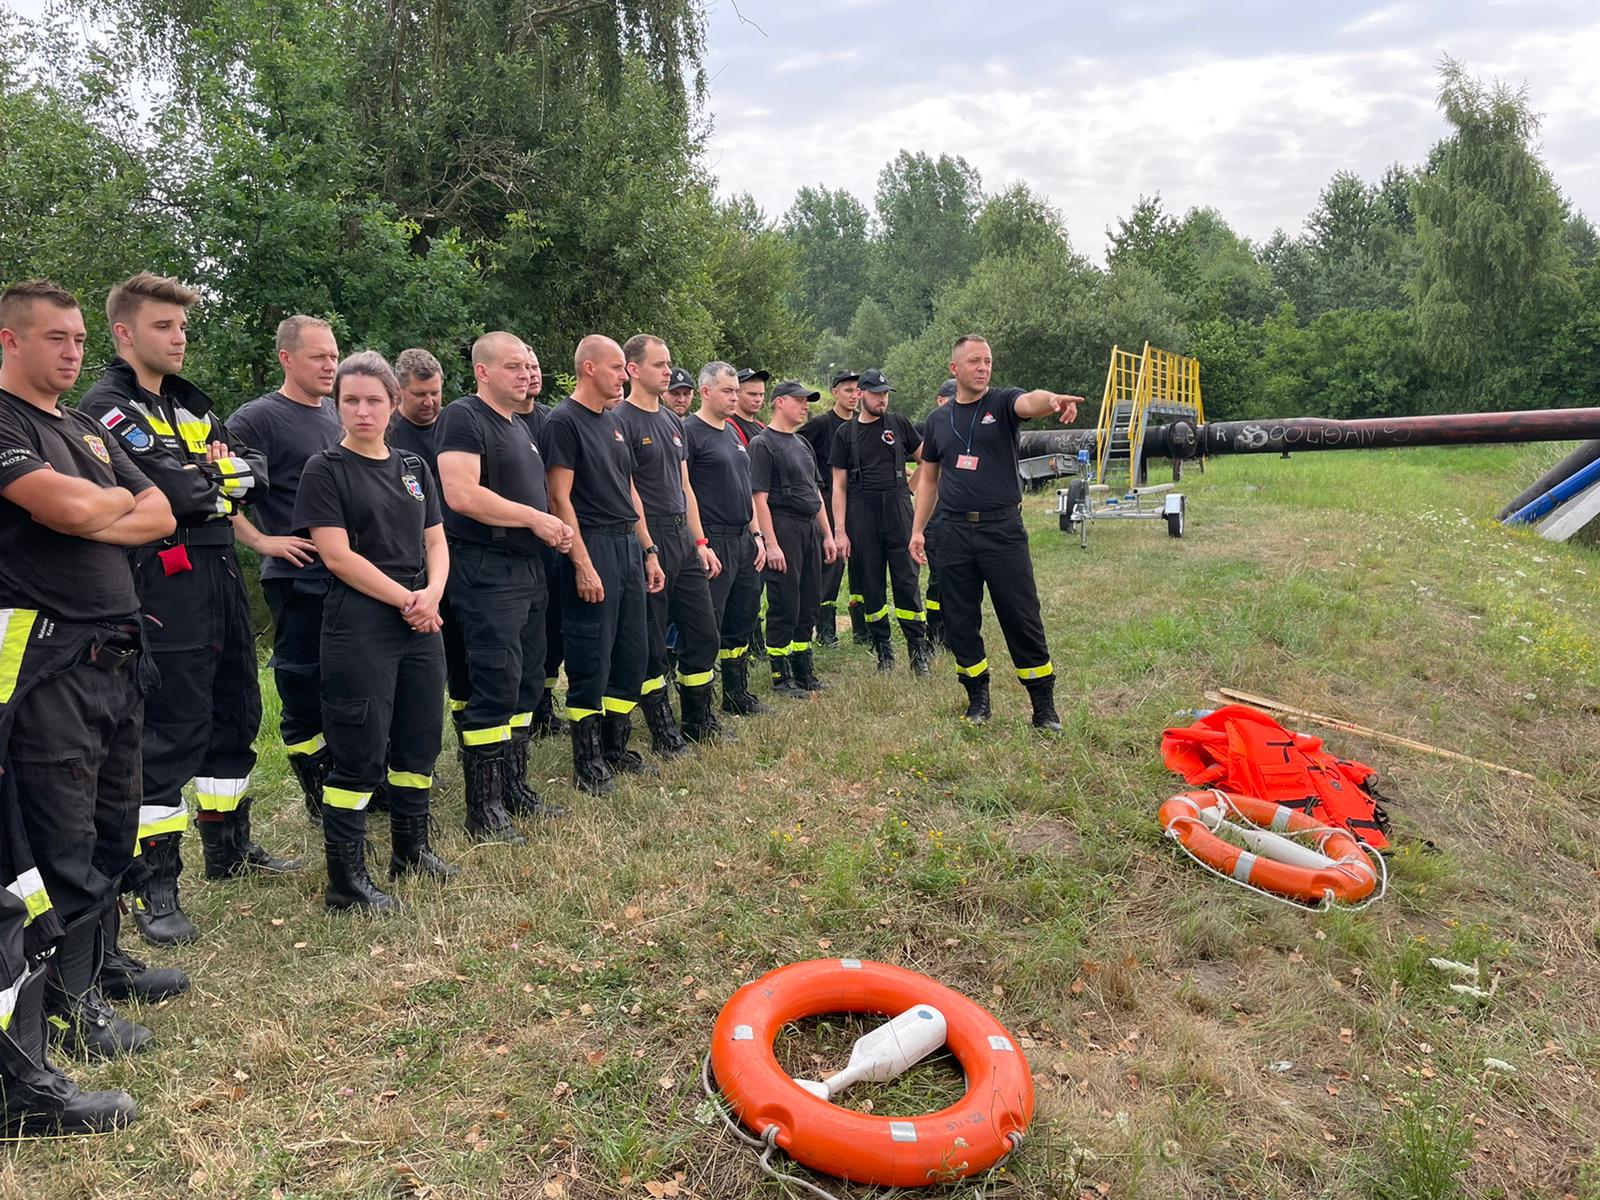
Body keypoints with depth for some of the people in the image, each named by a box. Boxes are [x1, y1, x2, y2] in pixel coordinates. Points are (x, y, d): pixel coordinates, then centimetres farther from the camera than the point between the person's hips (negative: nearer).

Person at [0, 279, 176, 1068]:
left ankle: (100, 959, 31)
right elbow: (67, 507, -21)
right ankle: (68, 1004, 12)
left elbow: (160, 515, 12)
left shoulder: (88, 430, 19)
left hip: (117, 655, 8)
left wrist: (91, 521, -6)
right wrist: (120, 498, 0)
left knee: (116, 826, 16)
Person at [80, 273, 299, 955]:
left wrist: (222, 470, -10)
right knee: (170, 733, -4)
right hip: (165, 588, -8)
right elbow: (173, 494, -21)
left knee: (235, 716, 16)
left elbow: (254, 472, 9)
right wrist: (221, 478, -3)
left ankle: (229, 847, 33)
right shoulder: (108, 407, -8)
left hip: (221, 580, 8)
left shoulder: (191, 403, 17)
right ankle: (154, 887, 8)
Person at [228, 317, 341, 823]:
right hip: (298, 577, -6)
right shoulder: (258, 418, -9)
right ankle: (320, 799, 17)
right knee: (305, 692, 3)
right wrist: (261, 540, -17)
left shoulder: (337, 414, 12)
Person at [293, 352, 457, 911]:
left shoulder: (413, 467, 13)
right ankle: (346, 879, 8)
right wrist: (405, 599, -13)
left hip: (420, 624, 6)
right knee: (360, 751, -3)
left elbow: (436, 542, 12)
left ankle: (411, 848, 31)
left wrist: (432, 594, -8)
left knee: (419, 739, 13)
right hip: (358, 627, -6)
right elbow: (337, 554, -12)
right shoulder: (326, 469, -4)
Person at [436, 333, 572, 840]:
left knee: (525, 683, 13)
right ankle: (483, 808, 1)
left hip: (527, 568, 9)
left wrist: (554, 527, 11)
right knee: (495, 687, -8)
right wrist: (535, 518, -16)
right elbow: (461, 495, -22)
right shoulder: (463, 418, -9)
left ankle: (511, 786, 25)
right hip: (486, 573, -9)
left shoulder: (520, 428, 20)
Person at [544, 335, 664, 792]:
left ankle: (616, 749, 25)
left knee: (633, 653, 12)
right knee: (592, 660, -3)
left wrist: (649, 551, 15)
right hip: (593, 548, -9)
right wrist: (582, 563, -19)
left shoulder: (614, 421, 17)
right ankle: (587, 762, 8)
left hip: (629, 547, 9)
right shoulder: (564, 421, -8)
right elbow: (560, 498, -14)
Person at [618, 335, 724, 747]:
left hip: (682, 537, 9)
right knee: (651, 644, 2)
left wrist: (700, 542, 14)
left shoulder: (673, 420, 16)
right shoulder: (622, 421, -10)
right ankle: (663, 734, 13)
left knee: (703, 633, 12)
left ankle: (701, 723, 25)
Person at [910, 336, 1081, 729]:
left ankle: (1044, 706, 9)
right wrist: (918, 529, 12)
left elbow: (1030, 402, -24)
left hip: (1002, 528, -3)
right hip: (951, 532, 4)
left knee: (1023, 620, -1)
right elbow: (928, 478, 18)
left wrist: (1053, 400, -47)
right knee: (960, 623, 7)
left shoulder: (1002, 402, 1)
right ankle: (978, 699, 22)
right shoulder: (938, 419, 12)